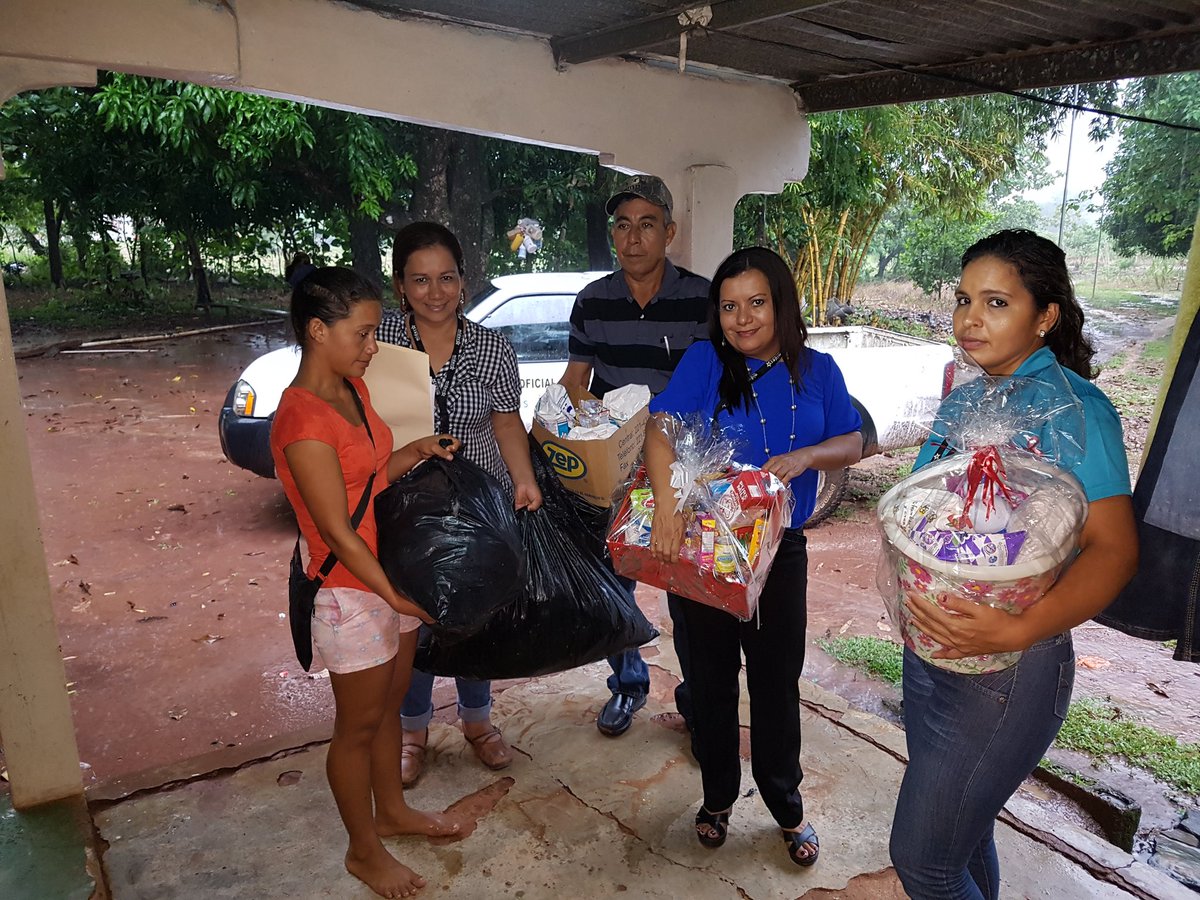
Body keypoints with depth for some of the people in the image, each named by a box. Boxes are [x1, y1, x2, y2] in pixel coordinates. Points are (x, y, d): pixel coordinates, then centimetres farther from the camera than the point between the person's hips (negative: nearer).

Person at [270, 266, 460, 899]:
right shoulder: (303, 421, -25)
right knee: (358, 726, 12)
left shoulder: (352, 388, 3)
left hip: (394, 574, 8)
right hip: (352, 593, -8)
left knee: (390, 704, 24)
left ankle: (392, 810, 47)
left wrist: (417, 450, -2)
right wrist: (395, 596, -16)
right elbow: (338, 531, -22)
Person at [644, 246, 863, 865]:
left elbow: (852, 444, 4)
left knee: (777, 682, 13)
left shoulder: (816, 370, 2)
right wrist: (668, 507, -34)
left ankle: (787, 807, 34)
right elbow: (661, 429, -20)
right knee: (712, 678, 14)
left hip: (779, 550, 2)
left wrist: (806, 455, -17)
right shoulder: (705, 361, -8)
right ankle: (718, 797, 36)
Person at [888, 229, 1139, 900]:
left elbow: (1115, 548, -22)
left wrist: (1017, 631, -35)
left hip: (1007, 669, -7)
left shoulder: (1072, 405, -15)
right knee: (961, 830, 23)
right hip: (931, 649, 7)